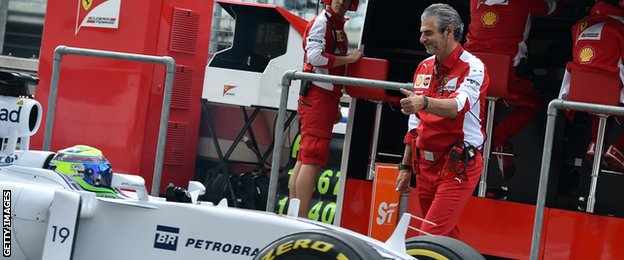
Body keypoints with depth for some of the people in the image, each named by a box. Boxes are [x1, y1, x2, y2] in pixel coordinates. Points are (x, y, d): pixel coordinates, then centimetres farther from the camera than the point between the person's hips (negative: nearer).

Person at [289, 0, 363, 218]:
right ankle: (301, 219, -19)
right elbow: (315, 56, -21)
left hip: (326, 98, 10)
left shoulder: (338, 28, 21)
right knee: (313, 159, -15)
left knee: (305, 159, 9)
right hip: (316, 98, -10)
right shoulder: (321, 22, -7)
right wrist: (349, 58, -14)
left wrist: (335, 106, 23)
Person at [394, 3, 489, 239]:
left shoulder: (473, 68, -9)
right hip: (425, 164, 7)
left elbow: (458, 106, -29)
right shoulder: (424, 68, 13)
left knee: (431, 236, -15)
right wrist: (406, 166, 17)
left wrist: (424, 102, -48)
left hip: (458, 165, -7)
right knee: (447, 236, 9)